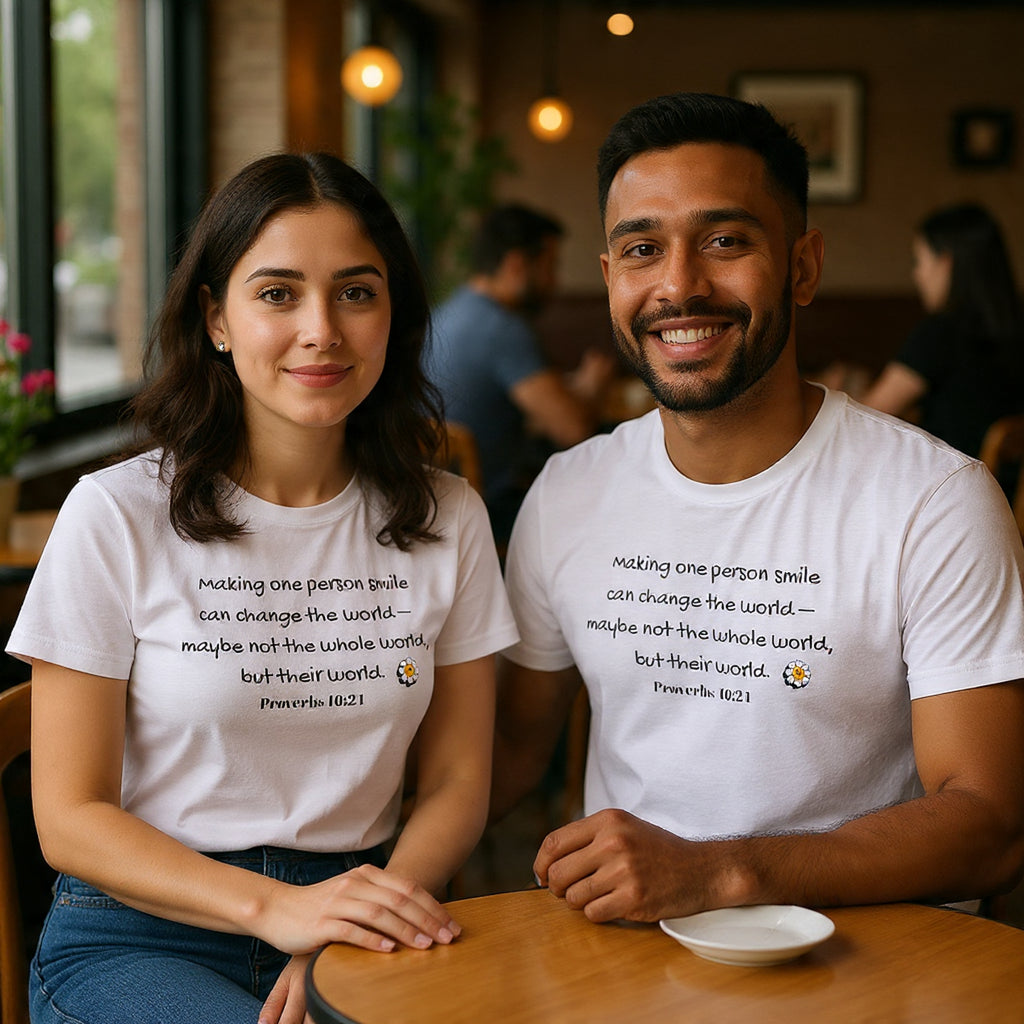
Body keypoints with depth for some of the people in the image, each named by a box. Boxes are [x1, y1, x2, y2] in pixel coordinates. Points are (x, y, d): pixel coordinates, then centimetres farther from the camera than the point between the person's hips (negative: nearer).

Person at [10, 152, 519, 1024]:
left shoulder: (447, 520, 5)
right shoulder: (116, 516, -5)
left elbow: (457, 782, 7)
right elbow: (71, 819, -5)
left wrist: (378, 912, -14)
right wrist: (274, 909, -20)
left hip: (364, 941, 3)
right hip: (139, 937, -3)